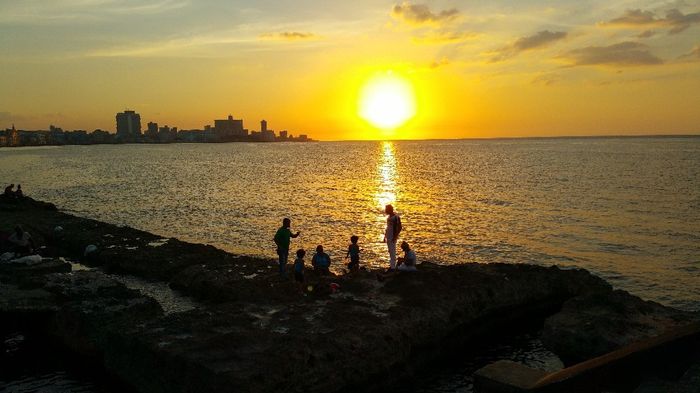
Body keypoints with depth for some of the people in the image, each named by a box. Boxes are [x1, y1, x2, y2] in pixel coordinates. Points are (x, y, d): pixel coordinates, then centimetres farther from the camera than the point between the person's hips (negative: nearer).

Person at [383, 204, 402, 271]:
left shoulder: (396, 217, -15)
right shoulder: (389, 217, 12)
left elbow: (399, 228, -16)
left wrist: (395, 236, -19)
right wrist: (385, 236, 19)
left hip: (392, 237, -9)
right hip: (388, 237, 9)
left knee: (392, 252, -7)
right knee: (390, 251, 14)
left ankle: (393, 267, -4)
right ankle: (391, 265, 22)